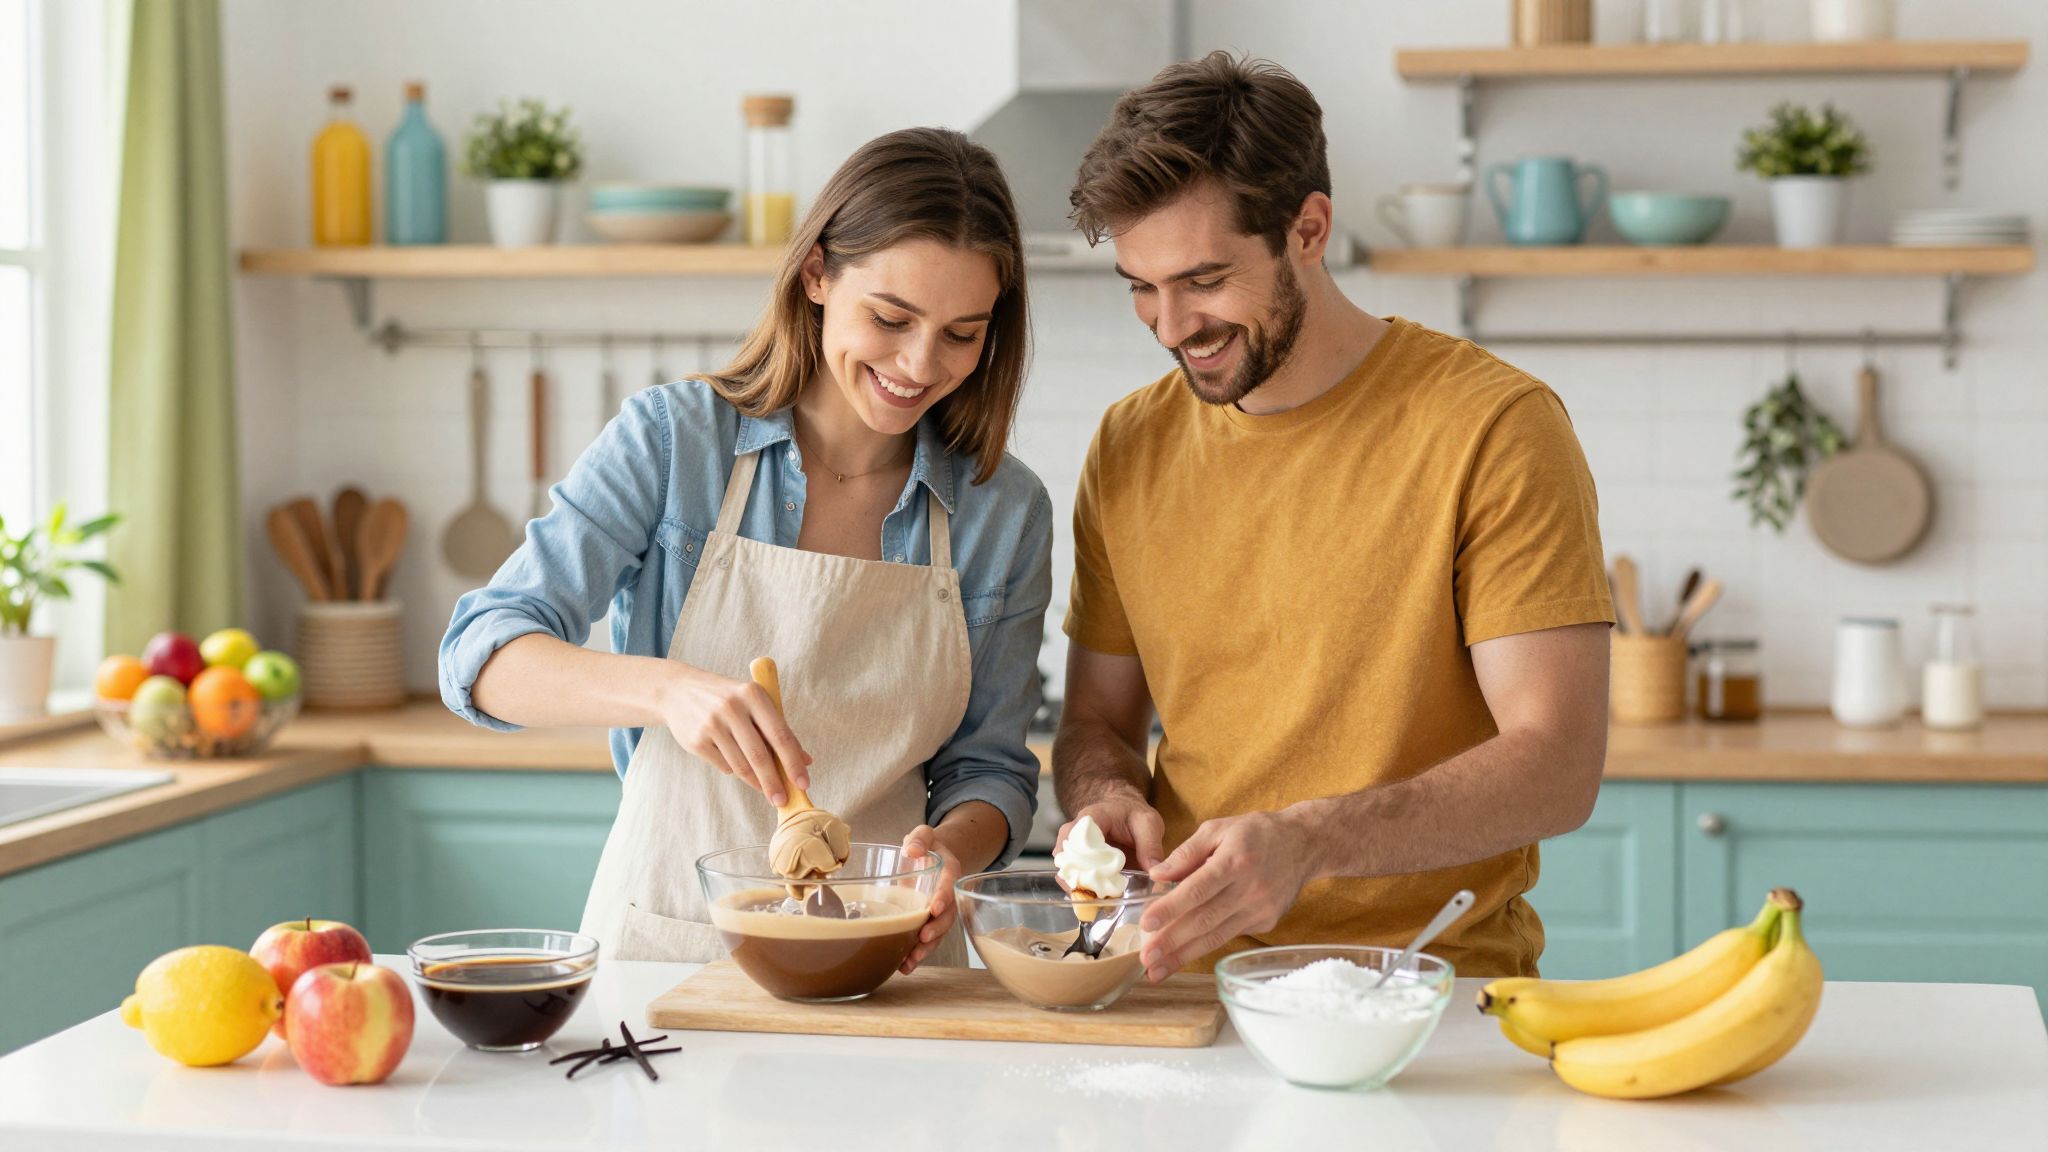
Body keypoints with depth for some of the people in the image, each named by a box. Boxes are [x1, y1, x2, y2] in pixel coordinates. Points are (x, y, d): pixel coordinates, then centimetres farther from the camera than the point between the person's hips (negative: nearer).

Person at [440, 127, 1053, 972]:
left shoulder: (1005, 513, 5)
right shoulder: (673, 441, -3)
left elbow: (988, 766, 12)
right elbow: (483, 657, -10)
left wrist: (951, 846, -13)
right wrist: (666, 689, -29)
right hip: (665, 943, -2)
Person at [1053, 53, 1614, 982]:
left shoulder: (1494, 428, -7)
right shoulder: (1130, 447, 9)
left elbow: (1558, 766, -12)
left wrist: (1308, 841, -26)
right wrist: (1106, 795, -5)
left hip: (1430, 989, -4)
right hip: (1194, 986, 4)